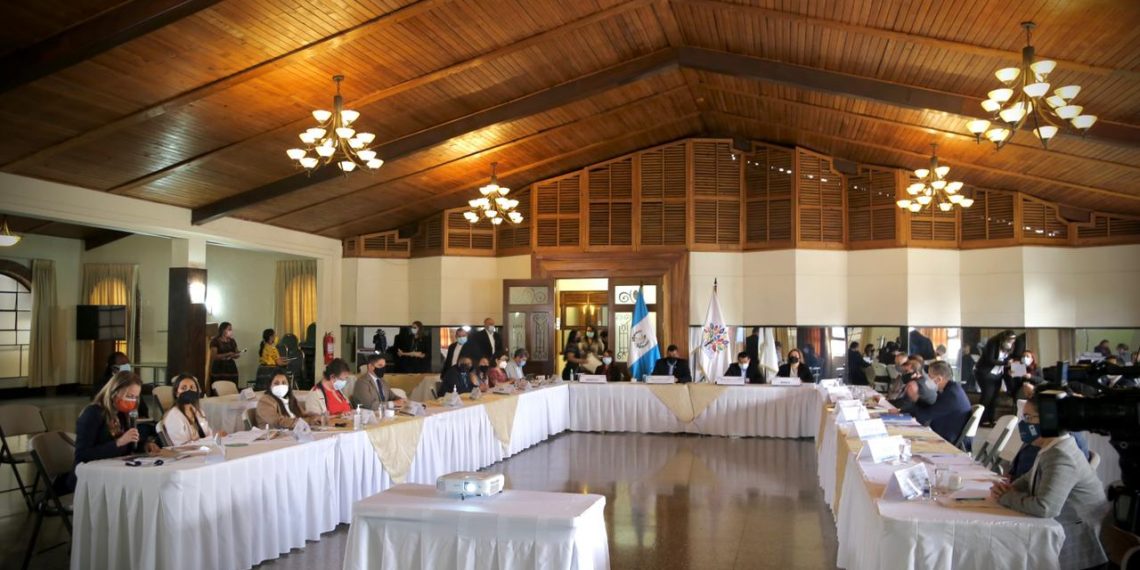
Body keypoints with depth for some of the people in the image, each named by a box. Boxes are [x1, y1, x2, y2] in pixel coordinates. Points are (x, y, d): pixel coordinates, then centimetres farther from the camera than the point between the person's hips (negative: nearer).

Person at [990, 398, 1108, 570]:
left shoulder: (1061, 457, -23)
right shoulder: (1052, 449, 5)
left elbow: (1044, 507, -32)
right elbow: (1030, 479, 18)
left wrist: (1005, 497, -17)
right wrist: (1010, 488, -3)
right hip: (1062, 535, 8)